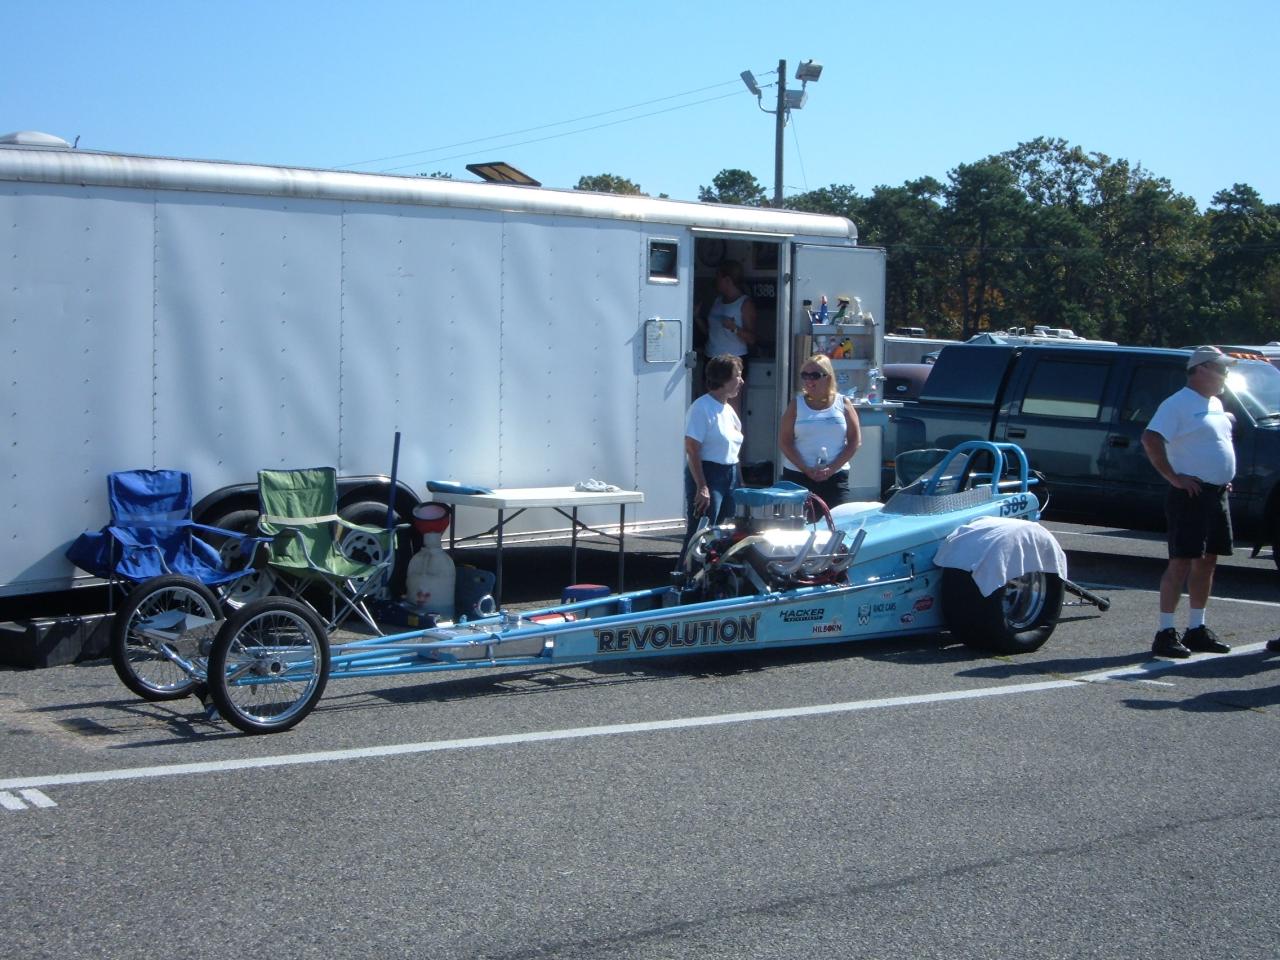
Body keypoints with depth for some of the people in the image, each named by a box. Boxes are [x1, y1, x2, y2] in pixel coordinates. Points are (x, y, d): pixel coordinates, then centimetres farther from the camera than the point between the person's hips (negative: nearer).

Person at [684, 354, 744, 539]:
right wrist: (702, 487, -23)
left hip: (730, 475, 9)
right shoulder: (702, 408, -13)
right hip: (707, 475, -9)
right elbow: (692, 449, -18)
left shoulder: (729, 410, 15)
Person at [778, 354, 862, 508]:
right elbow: (784, 441, 0)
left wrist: (832, 469, -8)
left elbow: (855, 441, 2)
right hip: (797, 476, 0)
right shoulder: (797, 404, 5)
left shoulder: (843, 404, 4)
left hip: (835, 477, 0)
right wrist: (806, 470, -11)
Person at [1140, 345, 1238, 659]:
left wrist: (1224, 480, 17)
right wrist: (1173, 477, -21)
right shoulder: (1178, 404, -11)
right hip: (1191, 494, -9)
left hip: (1217, 493, 9)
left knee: (1207, 562, 12)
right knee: (1182, 562, -9)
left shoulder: (1215, 404, 17)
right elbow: (1150, 439, -21)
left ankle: (1197, 629, 20)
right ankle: (1166, 633, -8)